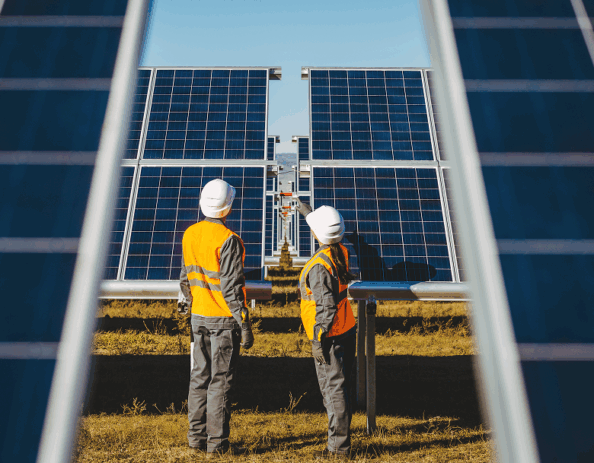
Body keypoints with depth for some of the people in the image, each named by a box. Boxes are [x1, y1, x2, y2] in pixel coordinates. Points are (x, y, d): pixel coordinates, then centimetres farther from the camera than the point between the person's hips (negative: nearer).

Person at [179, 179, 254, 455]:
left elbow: (185, 279, 11)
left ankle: (197, 436, 25)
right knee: (220, 381, 3)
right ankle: (217, 442, 12)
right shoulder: (228, 240, -18)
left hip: (199, 317, 7)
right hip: (223, 319, -6)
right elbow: (231, 287, -19)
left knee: (200, 376, 15)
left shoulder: (189, 234, 4)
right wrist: (244, 324, -14)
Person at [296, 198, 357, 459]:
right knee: (339, 386, 21)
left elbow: (326, 307, -24)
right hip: (346, 329, 9)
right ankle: (340, 429, 36)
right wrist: (307, 211, 35)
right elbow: (325, 230, 24)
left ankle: (339, 447, 9)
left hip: (330, 336, -9)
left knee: (333, 389, 0)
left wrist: (319, 340, -17)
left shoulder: (319, 266, -24)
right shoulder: (341, 252, 1)